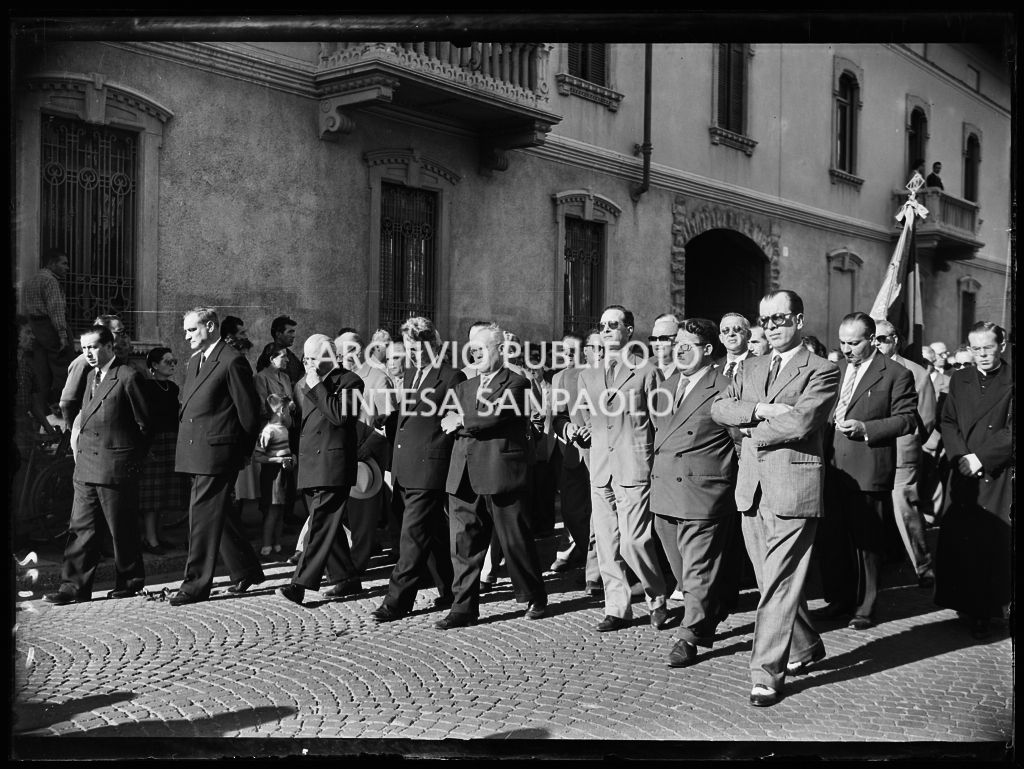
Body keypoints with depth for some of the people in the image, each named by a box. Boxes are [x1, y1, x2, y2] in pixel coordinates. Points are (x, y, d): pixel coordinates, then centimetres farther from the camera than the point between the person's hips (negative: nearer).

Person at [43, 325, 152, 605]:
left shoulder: (127, 376, -9)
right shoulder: (91, 376, 15)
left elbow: (144, 423, -6)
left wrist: (132, 458, 0)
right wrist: (80, 448, 11)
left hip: (116, 466, -7)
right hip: (86, 466, 7)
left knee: (122, 529, 4)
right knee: (80, 528, 5)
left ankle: (129, 582, 18)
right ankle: (75, 586, 8)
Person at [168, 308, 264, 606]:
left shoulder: (232, 362, -12)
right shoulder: (195, 361, 16)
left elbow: (249, 410, -10)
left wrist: (243, 451, -3)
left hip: (217, 453, -9)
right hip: (196, 453, 9)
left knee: (203, 515, -6)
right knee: (220, 514, 15)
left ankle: (196, 584, 1)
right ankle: (246, 570, 28)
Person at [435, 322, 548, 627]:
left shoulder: (516, 383, -2)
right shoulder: (465, 386, 20)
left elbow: (495, 416, -16)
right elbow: (449, 424, 10)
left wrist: (462, 422, -4)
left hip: (501, 474, -6)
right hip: (464, 477, 6)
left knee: (516, 542, 4)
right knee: (463, 544, 4)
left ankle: (535, 598, 22)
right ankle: (464, 608, 11)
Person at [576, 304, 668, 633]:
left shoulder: (647, 372, -1)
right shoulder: (587, 376, 14)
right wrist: (599, 440, 12)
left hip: (634, 468, -5)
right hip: (600, 469, 5)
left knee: (634, 542, -9)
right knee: (606, 544, 6)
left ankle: (657, 599, 14)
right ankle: (617, 609, 17)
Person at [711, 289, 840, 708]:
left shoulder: (822, 371, -2)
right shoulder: (751, 367, 18)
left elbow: (800, 421, -17)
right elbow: (719, 408, 5)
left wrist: (752, 429, -4)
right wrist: (760, 410, -11)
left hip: (793, 488, -6)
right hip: (752, 488, 7)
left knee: (779, 584, -6)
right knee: (770, 581, 15)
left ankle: (767, 673, -1)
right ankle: (806, 646, 34)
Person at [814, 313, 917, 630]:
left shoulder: (896, 374, -4)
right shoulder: (837, 370, 15)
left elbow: (908, 419, -8)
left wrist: (866, 428, -18)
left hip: (869, 471, -6)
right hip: (833, 469, 6)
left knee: (867, 541, 3)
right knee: (831, 537, 10)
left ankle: (865, 607, 16)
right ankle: (839, 599, 25)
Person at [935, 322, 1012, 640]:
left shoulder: (1011, 382, -2)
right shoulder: (959, 379, 13)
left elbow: (1011, 431, -7)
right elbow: (947, 421, 9)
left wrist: (980, 457, -12)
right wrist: (960, 456, -6)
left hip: (998, 475, -4)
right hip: (963, 472, 4)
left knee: (993, 541, -2)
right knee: (957, 540, 2)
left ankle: (986, 612, 7)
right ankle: (965, 604, 16)